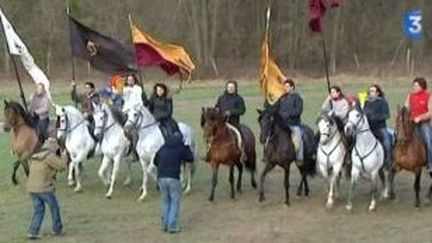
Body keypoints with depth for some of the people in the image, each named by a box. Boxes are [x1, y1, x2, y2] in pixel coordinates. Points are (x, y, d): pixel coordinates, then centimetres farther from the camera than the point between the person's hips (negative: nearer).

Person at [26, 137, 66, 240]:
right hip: (44, 188, -7)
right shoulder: (49, 156, -12)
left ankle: (33, 232, 3)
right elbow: (62, 166, -14)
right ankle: (57, 229, 23)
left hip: (31, 188, 7)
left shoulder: (35, 156, 14)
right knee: (54, 207, 14)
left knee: (38, 210, 14)